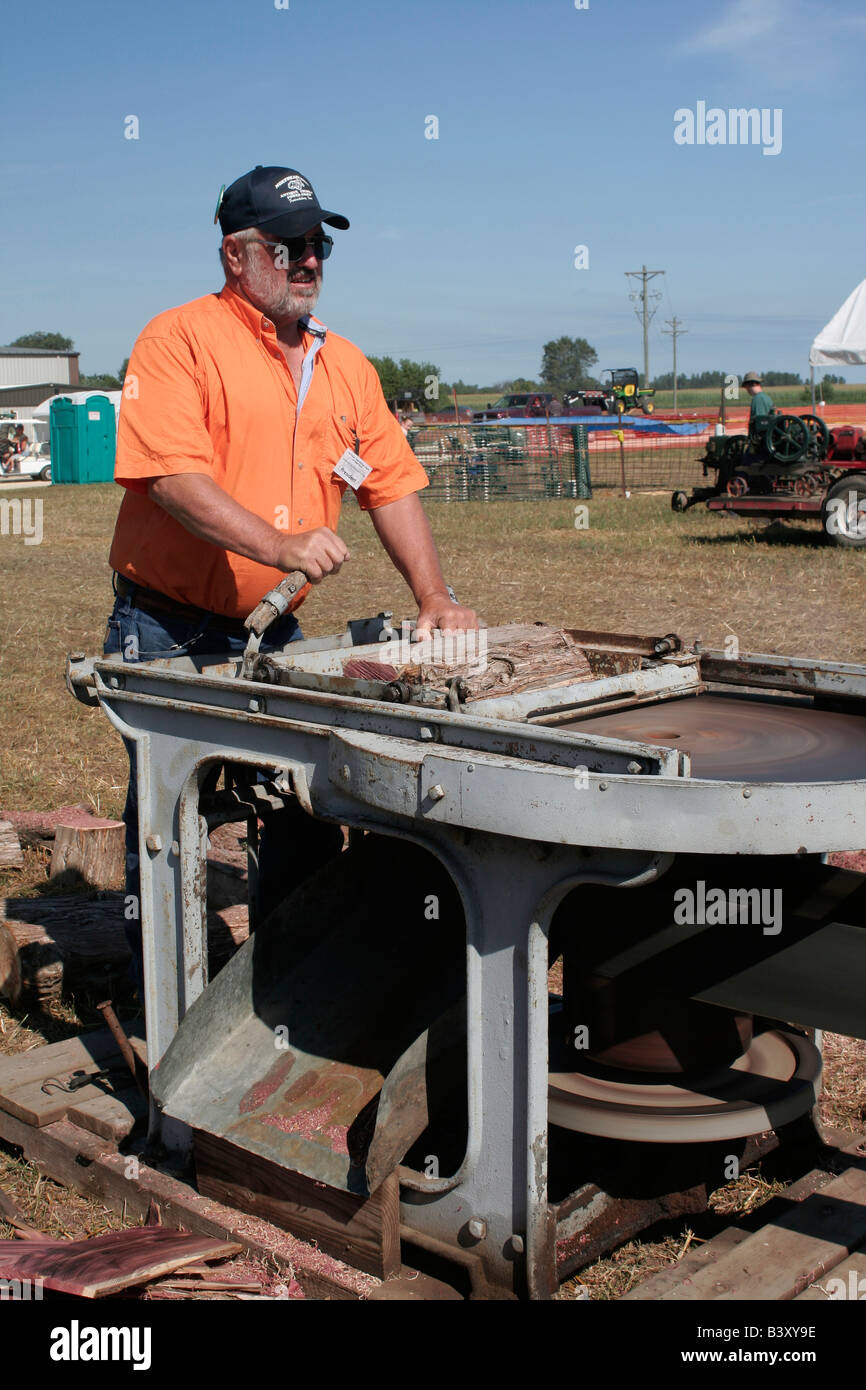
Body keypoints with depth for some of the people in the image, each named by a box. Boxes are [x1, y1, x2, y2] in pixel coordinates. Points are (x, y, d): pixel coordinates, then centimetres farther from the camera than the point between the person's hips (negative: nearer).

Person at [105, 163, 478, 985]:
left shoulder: (344, 364, 11)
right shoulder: (181, 339, -9)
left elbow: (392, 484, 10)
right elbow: (173, 475, -21)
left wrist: (433, 597, -1)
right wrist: (283, 545, -33)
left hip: (275, 633, 5)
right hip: (167, 631, -5)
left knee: (307, 811, 7)